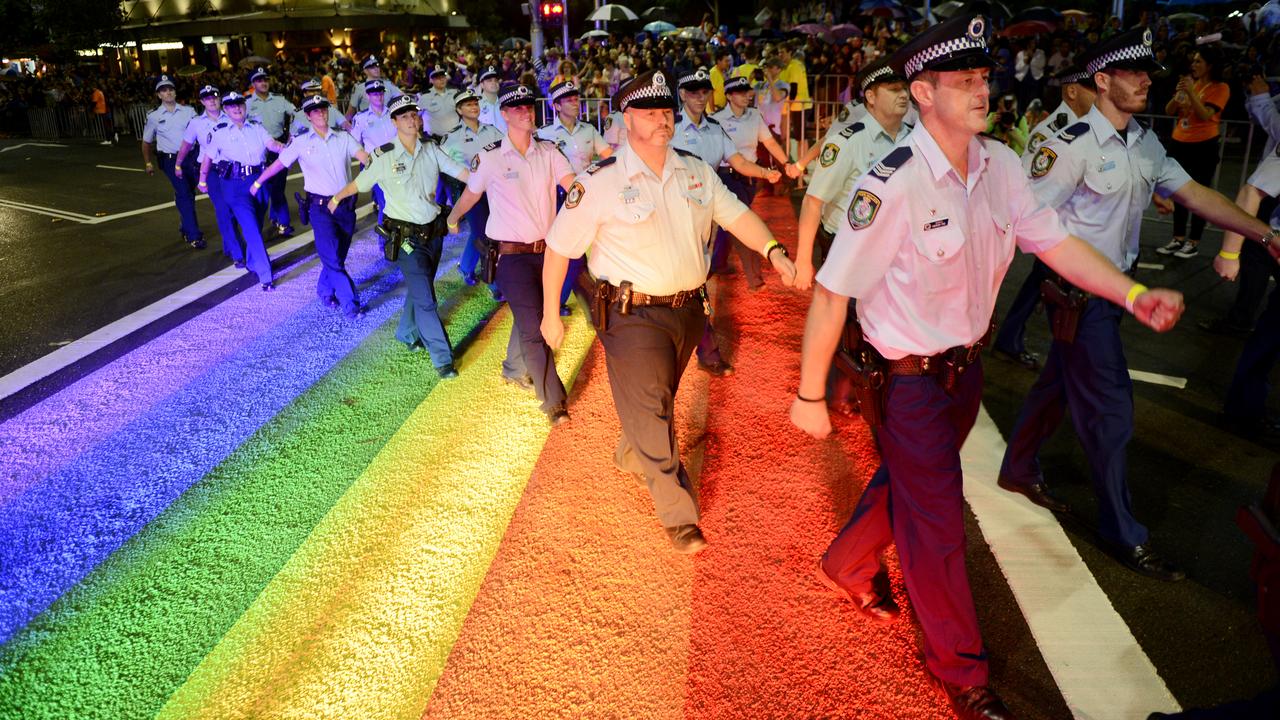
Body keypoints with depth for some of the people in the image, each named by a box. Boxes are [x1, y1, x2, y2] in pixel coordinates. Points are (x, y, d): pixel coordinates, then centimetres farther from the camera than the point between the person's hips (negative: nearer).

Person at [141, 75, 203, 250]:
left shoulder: (188, 111, 5)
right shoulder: (154, 116, 4)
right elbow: (146, 142, 15)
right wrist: (148, 163, 15)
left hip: (190, 157, 2)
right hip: (170, 159, -2)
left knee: (188, 194, 12)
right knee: (184, 194, -13)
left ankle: (185, 228, 32)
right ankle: (194, 235, -11)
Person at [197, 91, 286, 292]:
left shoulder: (256, 127, 9)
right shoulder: (219, 132, 4)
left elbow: (272, 144, -6)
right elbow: (208, 157, 13)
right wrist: (202, 180, 18)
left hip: (259, 180, 3)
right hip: (234, 184, -3)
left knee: (256, 225, 13)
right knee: (251, 228, -13)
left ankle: (252, 263, 35)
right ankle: (265, 275, -16)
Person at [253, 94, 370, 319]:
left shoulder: (343, 137, 3)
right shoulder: (301, 141, -1)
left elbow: (364, 157, -11)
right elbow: (279, 164, 8)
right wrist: (258, 182, 15)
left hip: (346, 204, 3)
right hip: (320, 206, -3)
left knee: (338, 255, 14)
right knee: (332, 258, -8)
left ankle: (325, 290, 37)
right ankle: (351, 304, -3)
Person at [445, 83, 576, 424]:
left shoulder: (548, 151, 2)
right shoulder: (490, 157, -7)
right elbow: (471, 194, 10)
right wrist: (453, 218, 26)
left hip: (546, 249, 4)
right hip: (513, 253, -4)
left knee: (530, 317, 20)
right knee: (535, 328, -8)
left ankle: (515, 368, 46)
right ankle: (554, 402, 0)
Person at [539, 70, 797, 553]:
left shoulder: (695, 170, 4)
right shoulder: (601, 182, -13)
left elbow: (734, 213, 3)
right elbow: (559, 247, -8)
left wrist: (773, 251, -15)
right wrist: (550, 314, -5)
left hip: (688, 309, 6)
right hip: (633, 315, -6)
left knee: (656, 400, 24)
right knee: (650, 412, 0)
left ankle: (630, 456, 53)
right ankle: (679, 515, 15)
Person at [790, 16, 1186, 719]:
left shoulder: (1000, 164, -4)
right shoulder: (892, 185, -27)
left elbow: (1051, 238, 3)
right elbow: (831, 292, -24)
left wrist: (1133, 293, -11)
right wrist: (809, 394, -18)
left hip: (965, 365, 7)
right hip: (906, 378, -7)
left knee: (910, 482, 26)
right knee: (937, 527, 8)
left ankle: (849, 563, 55)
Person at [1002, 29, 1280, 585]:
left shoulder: (1145, 143, 8)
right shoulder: (1074, 145, -17)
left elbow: (1194, 194, 7)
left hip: (1114, 288, 8)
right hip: (1079, 294, -8)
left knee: (1059, 384, 20)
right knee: (1110, 409, -1)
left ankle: (1018, 470, 39)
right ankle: (1123, 535, 14)